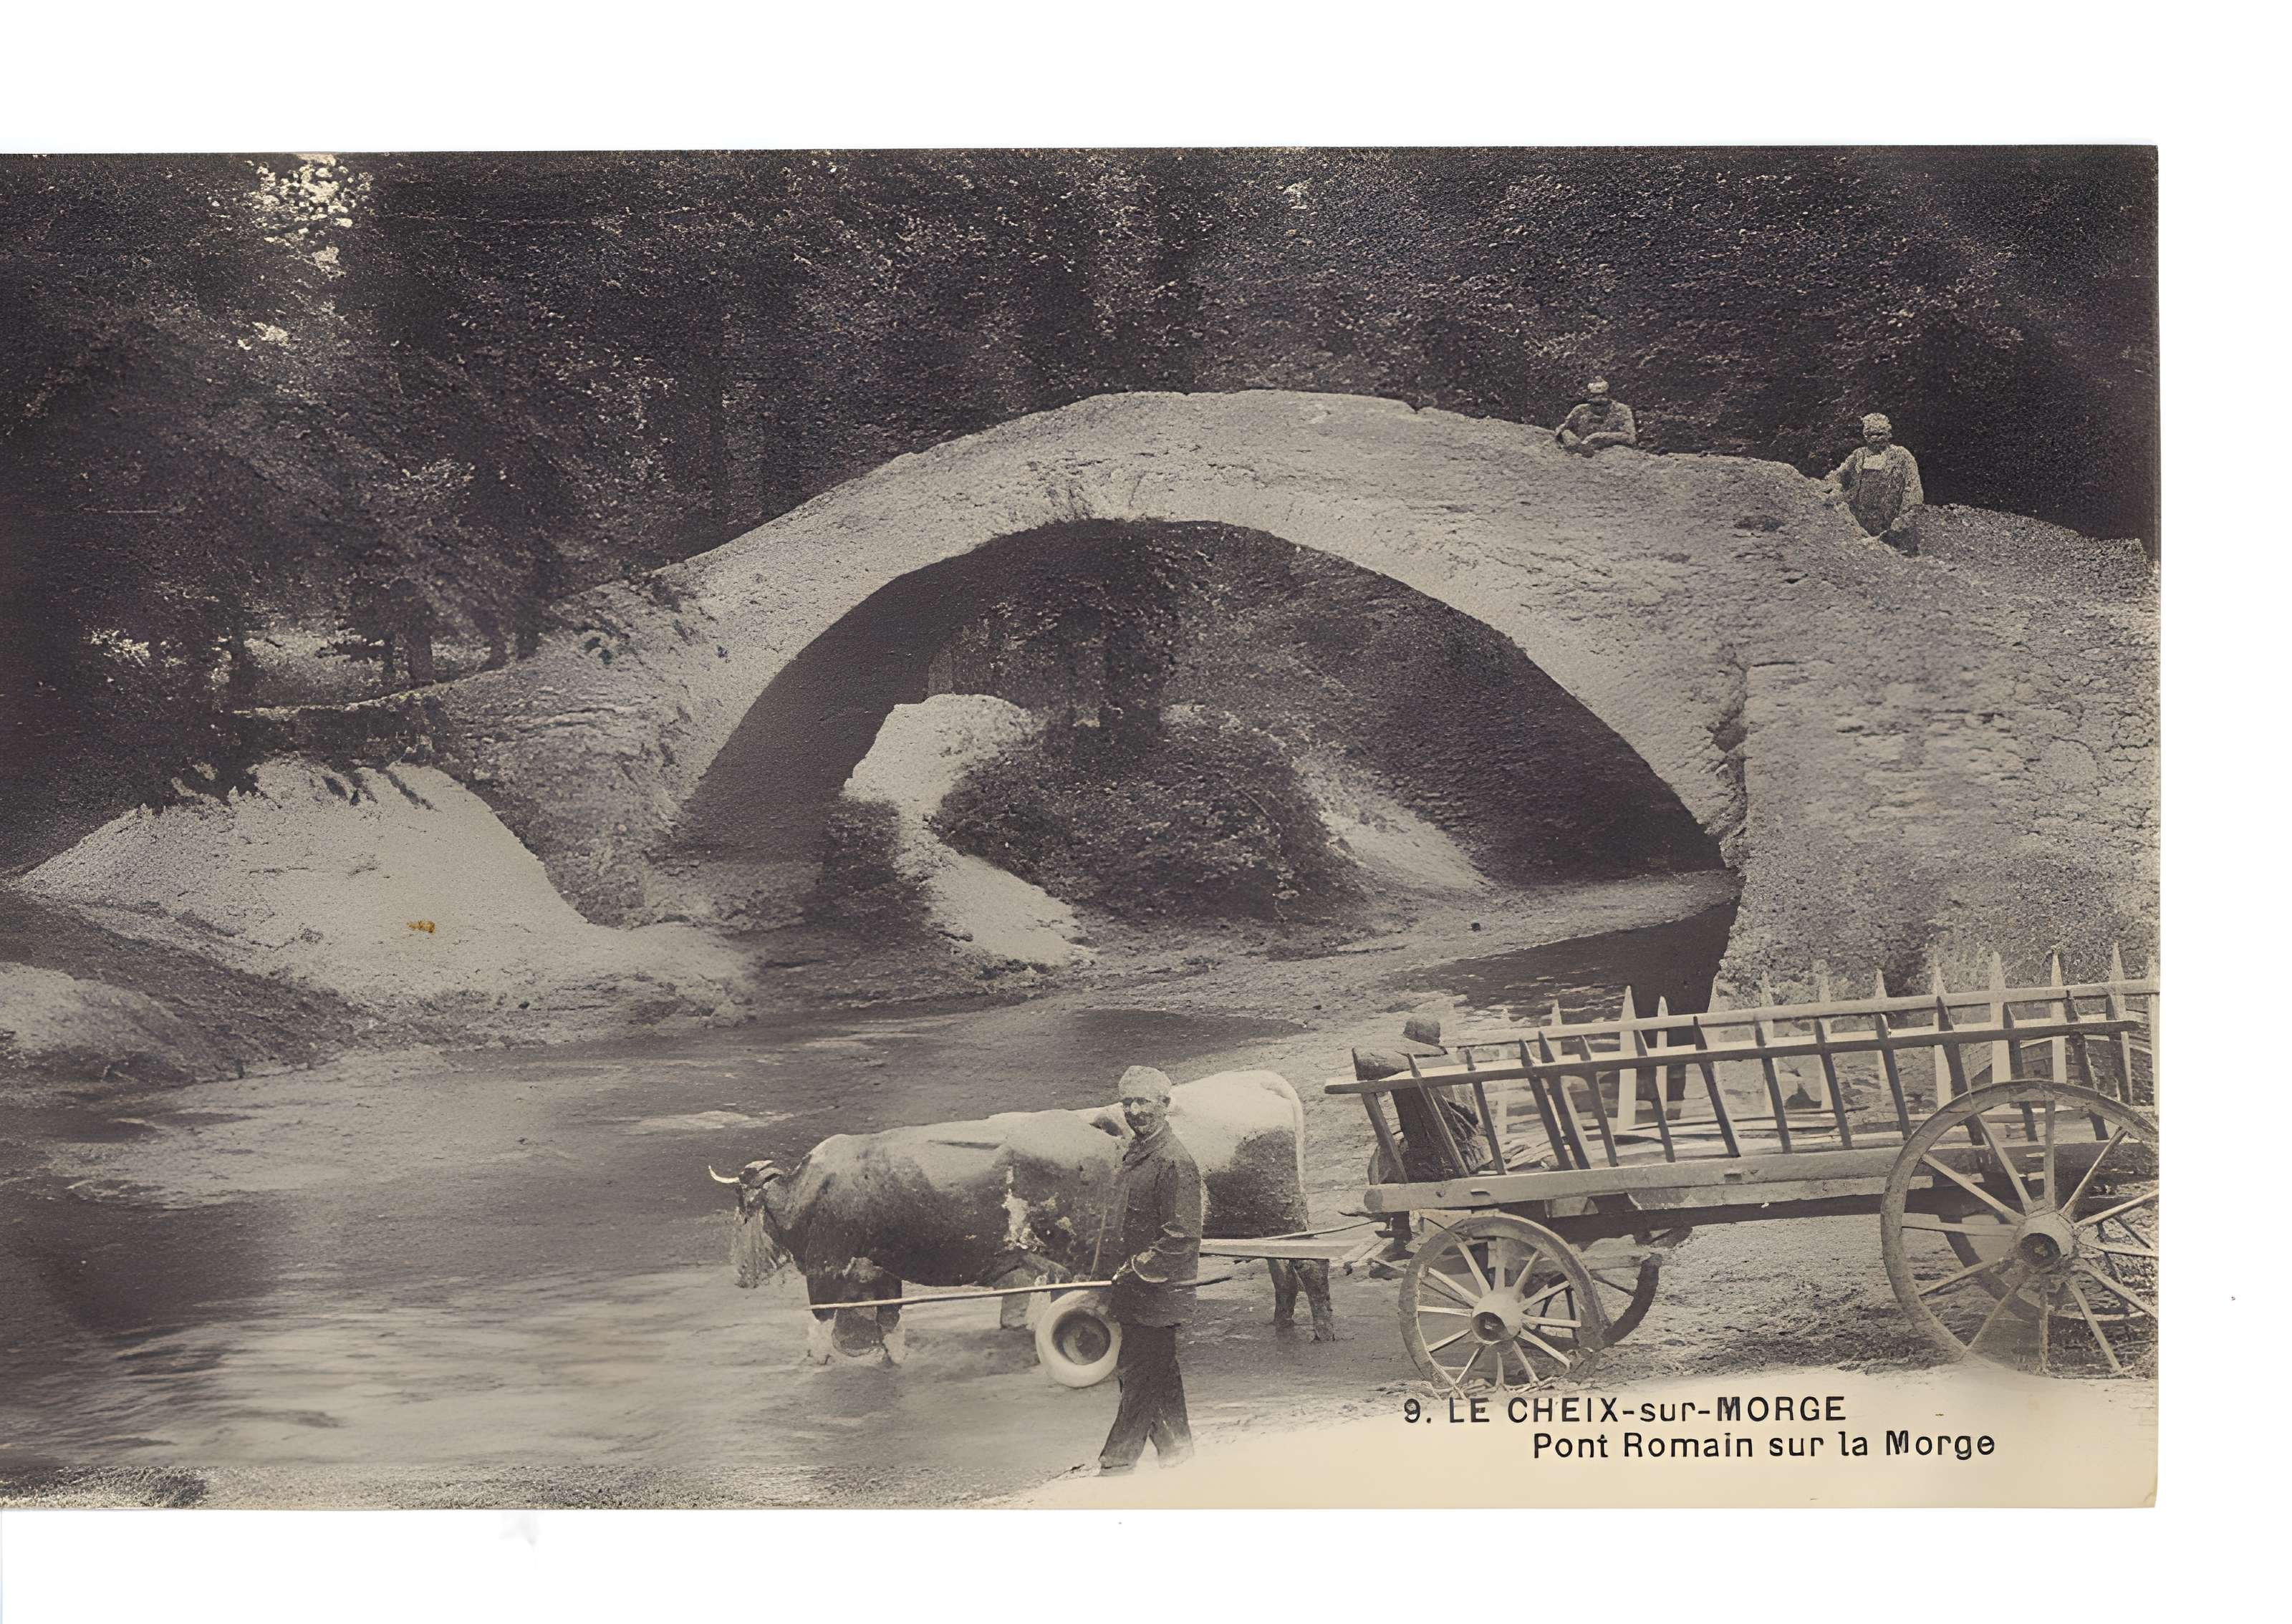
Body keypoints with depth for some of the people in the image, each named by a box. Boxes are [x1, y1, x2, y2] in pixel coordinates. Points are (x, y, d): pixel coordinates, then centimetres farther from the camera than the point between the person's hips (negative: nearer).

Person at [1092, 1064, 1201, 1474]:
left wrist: (1138, 1268, -16)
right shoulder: (1134, 1155, 14)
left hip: (1160, 1291, -9)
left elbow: (1182, 1238, -20)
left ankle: (1118, 1459, 2)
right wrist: (1102, 1271, 18)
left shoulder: (1175, 1163, -16)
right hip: (1132, 1288, 9)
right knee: (1157, 1371, 15)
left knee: (1141, 1374, -3)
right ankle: (1175, 1445, 26)